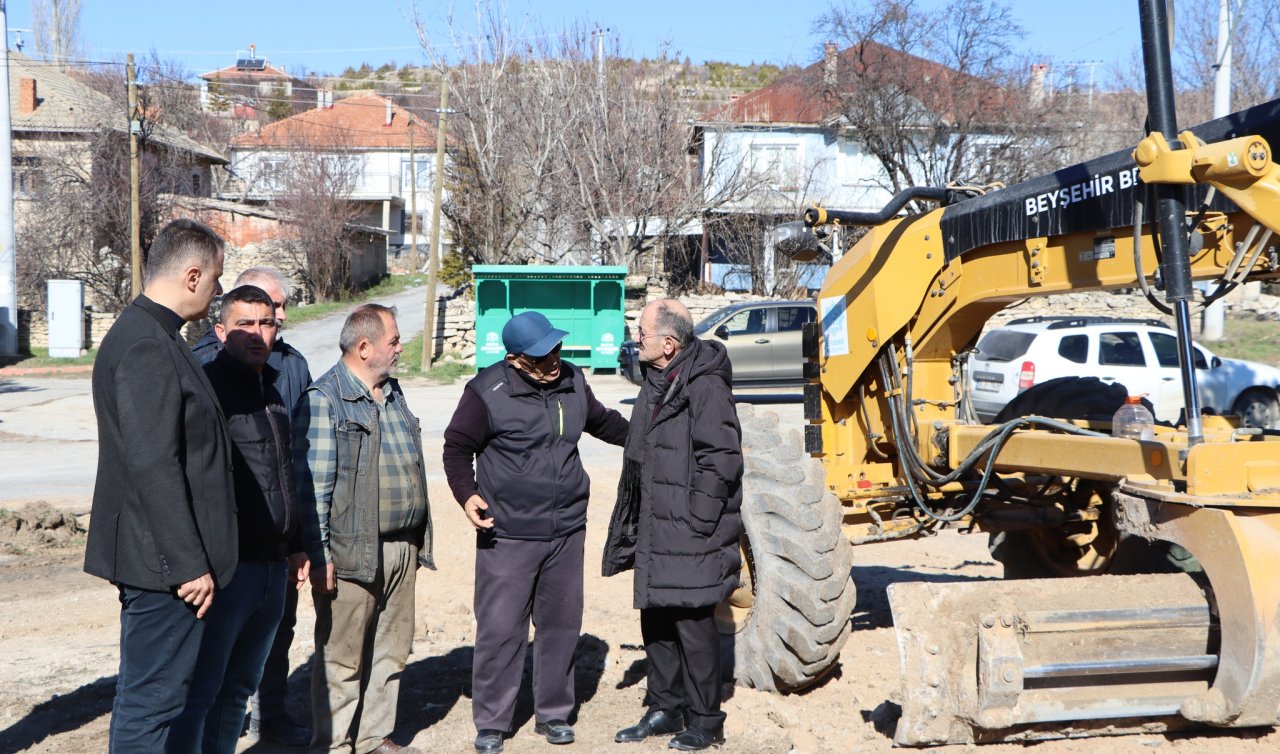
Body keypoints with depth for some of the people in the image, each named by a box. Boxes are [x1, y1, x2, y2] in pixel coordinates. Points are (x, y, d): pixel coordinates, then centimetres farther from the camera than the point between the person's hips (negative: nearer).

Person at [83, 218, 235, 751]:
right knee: (151, 702, -3)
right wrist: (189, 564, -21)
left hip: (157, 560, 11)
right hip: (163, 565, -11)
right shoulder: (148, 348, -19)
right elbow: (152, 466, -24)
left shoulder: (145, 336, 15)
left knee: (144, 697, 18)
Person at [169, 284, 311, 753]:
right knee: (200, 691, -6)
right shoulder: (207, 384, -9)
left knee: (239, 687, 15)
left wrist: (294, 546, 24)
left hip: (272, 568, 8)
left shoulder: (272, 390, 17)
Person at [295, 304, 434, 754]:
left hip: (402, 549, 8)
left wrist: (418, 539, 18)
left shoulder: (392, 391, 14)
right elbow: (312, 485, -15)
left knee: (391, 651, 15)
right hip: (351, 554, -8)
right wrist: (318, 556, -18)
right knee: (342, 658, 2)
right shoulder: (324, 400, -11)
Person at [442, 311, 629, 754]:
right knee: (500, 628, -1)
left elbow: (602, 421, 25)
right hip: (507, 535, -5)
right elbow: (457, 448, -3)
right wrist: (466, 493, -17)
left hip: (567, 533, 5)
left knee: (561, 625, 12)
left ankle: (553, 714, 28)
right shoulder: (488, 392, -10)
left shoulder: (573, 380, 6)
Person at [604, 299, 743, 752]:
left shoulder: (705, 386, -16)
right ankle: (666, 709, 29)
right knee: (656, 621, 15)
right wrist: (633, 526, 19)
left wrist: (698, 522, -18)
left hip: (689, 537, -9)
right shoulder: (656, 383, 13)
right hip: (656, 534, 9)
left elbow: (722, 459, -20)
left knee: (692, 622, -1)